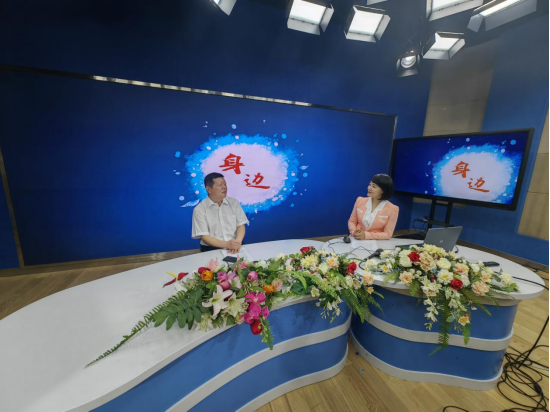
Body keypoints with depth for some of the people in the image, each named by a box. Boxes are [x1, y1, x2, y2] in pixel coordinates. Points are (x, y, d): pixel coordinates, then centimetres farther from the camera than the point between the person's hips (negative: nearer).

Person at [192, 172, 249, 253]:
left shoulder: (234, 202, 6)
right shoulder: (199, 209, -3)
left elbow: (241, 226, 4)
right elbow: (204, 236, -6)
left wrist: (238, 242, -15)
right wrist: (226, 244, -20)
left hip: (234, 246, 2)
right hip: (212, 249, -2)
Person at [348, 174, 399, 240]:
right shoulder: (360, 200, 2)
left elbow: (387, 234, -5)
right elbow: (352, 221, 9)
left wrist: (366, 235, -16)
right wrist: (354, 232, -10)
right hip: (356, 239, 1)